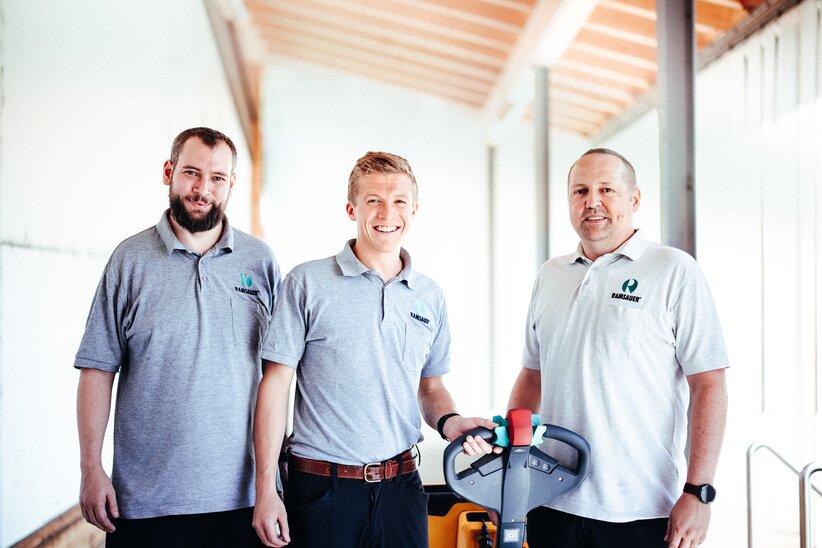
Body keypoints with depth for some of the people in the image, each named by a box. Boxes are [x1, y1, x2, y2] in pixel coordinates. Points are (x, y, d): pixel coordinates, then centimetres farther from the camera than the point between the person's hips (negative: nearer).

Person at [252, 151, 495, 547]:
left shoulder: (430, 296, 9)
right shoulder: (307, 283, -3)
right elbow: (275, 385, -4)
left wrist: (448, 421, -5)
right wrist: (266, 492, -8)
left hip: (401, 486, 4)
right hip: (322, 486, -3)